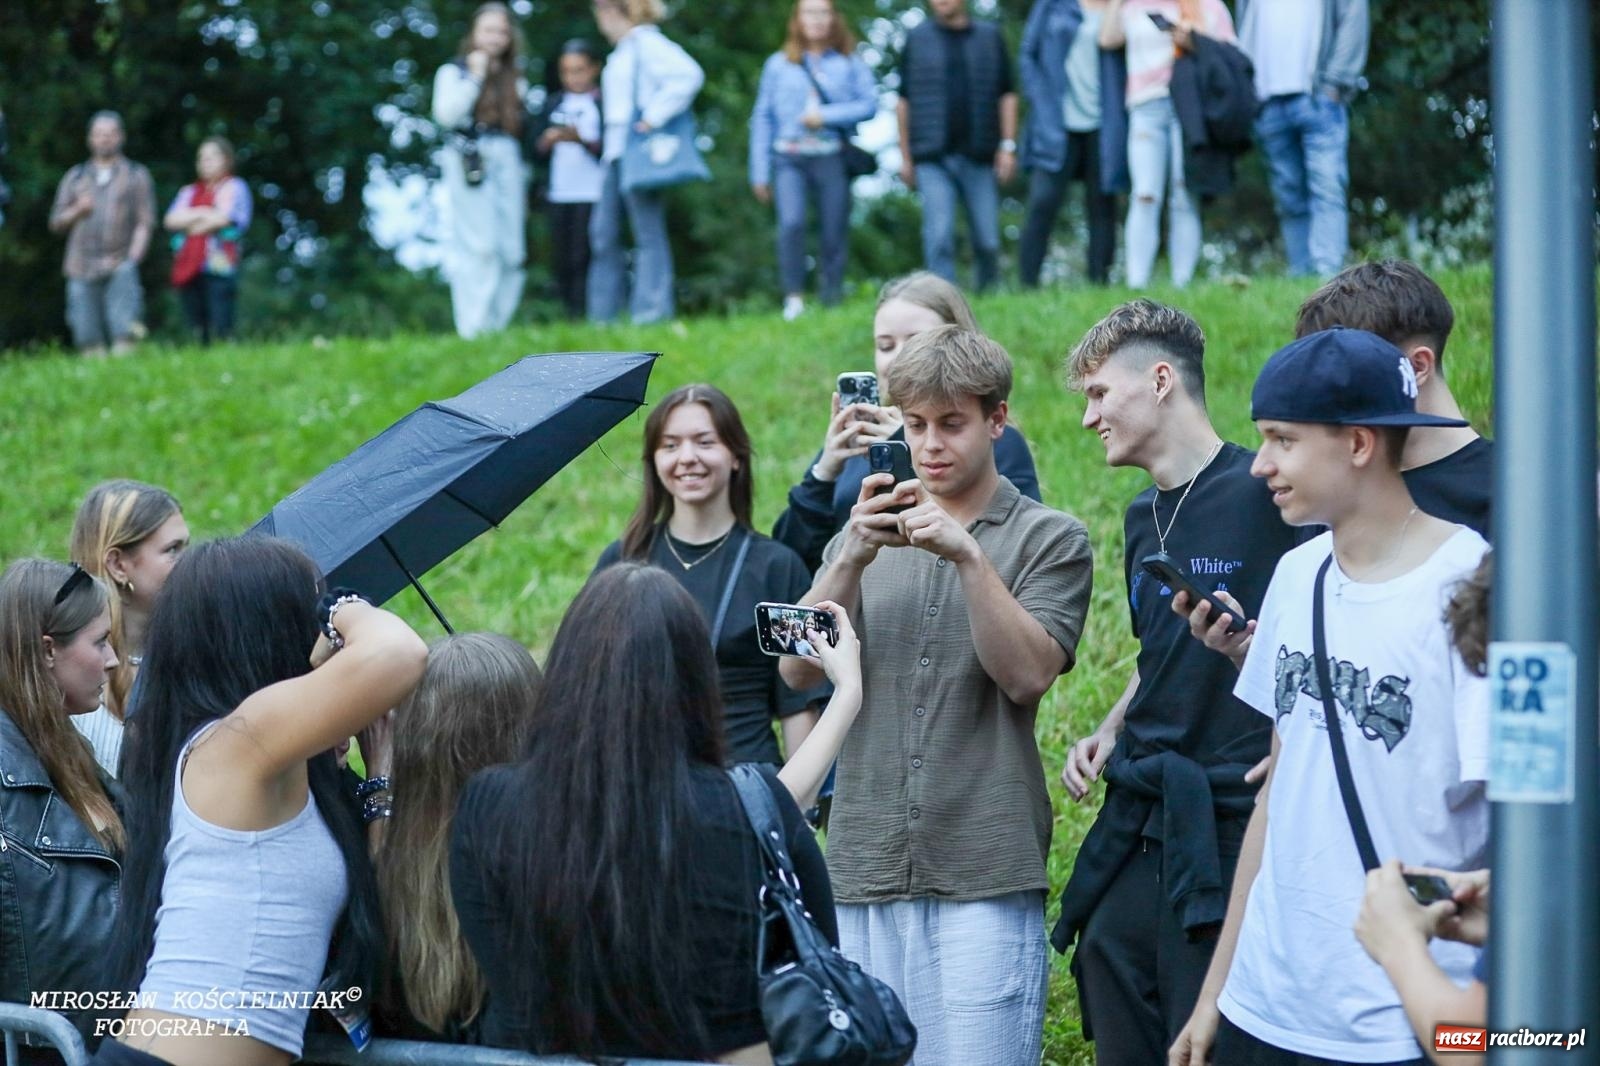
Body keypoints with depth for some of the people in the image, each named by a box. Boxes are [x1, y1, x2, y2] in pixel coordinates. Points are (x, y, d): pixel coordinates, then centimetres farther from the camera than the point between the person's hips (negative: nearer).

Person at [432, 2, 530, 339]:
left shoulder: (514, 79, 20)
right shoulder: (454, 71, 7)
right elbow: (446, 114, -9)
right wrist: (476, 77, -7)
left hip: (508, 161, 5)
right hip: (470, 163, -5)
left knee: (512, 252, -3)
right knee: (480, 246, -13)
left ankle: (497, 327, 3)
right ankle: (475, 331, -13)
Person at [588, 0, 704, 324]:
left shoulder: (646, 42, -9)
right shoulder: (622, 50, 19)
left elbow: (688, 75, -22)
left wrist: (654, 118, -21)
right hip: (616, 152, 10)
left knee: (648, 233, -7)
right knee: (604, 234, 8)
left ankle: (652, 310, -7)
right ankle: (603, 315, 11)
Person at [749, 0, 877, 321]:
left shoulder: (850, 63, 8)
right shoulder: (778, 64, 10)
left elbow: (869, 104, 0)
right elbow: (762, 117, 11)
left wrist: (825, 116, -11)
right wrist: (760, 172, 8)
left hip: (832, 158, 0)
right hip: (790, 158, 0)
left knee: (835, 235, -1)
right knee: (791, 222, -23)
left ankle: (832, 303, 9)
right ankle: (794, 298, -18)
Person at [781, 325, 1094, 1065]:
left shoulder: (1050, 539, 6)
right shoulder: (866, 537, 16)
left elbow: (1027, 675, -9)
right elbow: (797, 668, 1)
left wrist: (967, 555, -18)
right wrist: (852, 559, -13)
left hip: (985, 872, -4)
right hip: (865, 865, 4)